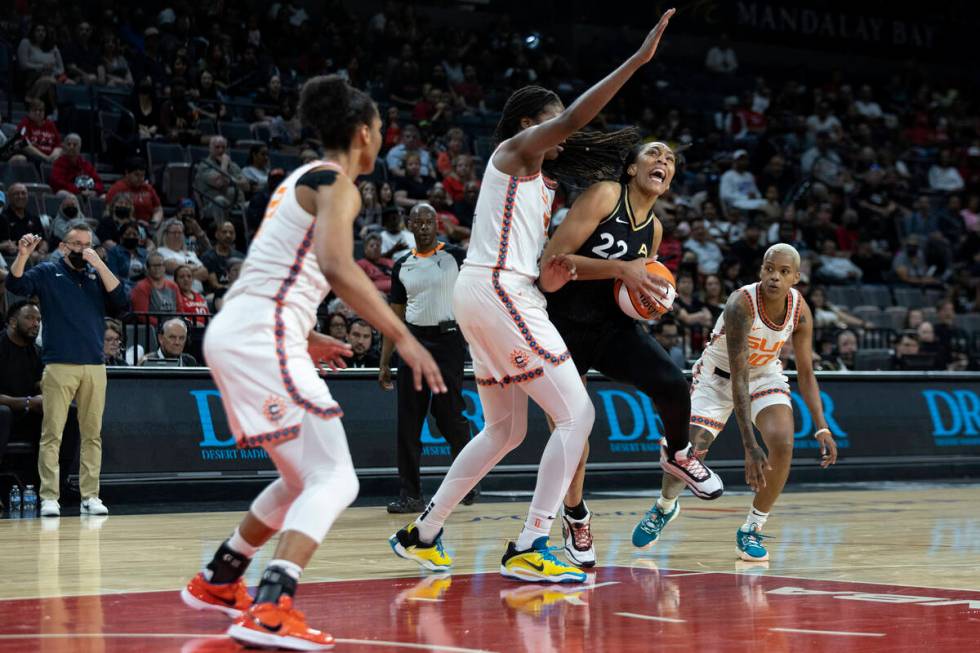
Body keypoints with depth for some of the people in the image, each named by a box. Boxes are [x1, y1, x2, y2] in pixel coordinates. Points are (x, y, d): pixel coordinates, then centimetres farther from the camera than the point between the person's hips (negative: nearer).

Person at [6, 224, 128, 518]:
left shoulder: (98, 275, 15)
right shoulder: (47, 273, 9)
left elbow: (120, 301, 0)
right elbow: (16, 285, -6)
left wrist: (99, 264, -7)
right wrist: (22, 255, -23)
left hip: (95, 367, 3)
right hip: (59, 365, -3)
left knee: (92, 433, 4)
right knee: (52, 433, -5)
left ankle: (90, 496, 8)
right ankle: (49, 497, -4)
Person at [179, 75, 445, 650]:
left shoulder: (300, 181, 22)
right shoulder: (337, 183, -6)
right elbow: (336, 265, -24)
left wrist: (304, 337, 36)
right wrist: (403, 337, -24)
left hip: (232, 332, 10)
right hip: (262, 336, -10)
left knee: (306, 478, 22)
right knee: (335, 480, -14)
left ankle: (216, 582, 33)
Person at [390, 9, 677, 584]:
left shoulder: (540, 184, 24)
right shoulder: (516, 149, -2)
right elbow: (573, 119, -19)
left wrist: (549, 276, 2)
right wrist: (638, 60, -22)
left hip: (498, 296, 10)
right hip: (497, 292, -10)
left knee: (505, 429, 19)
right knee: (576, 413, -11)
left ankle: (422, 534, 25)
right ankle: (530, 548, -13)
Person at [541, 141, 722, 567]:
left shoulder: (653, 229, 8)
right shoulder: (604, 196, -13)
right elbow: (551, 260, -20)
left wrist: (653, 297, -1)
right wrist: (620, 269, -26)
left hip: (613, 327, 5)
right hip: (563, 325, -5)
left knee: (673, 384, -22)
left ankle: (677, 455, 9)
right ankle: (575, 517, 22)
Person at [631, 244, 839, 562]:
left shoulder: (800, 311, -19)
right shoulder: (741, 304, -34)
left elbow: (806, 373, -7)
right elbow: (738, 378, -37)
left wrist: (822, 429, -17)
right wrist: (750, 446, -43)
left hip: (765, 374, 3)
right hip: (718, 375, -3)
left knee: (783, 444, -22)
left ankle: (752, 530, -3)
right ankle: (664, 507, 28)